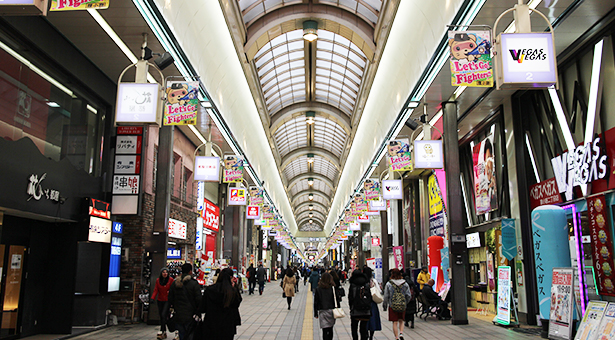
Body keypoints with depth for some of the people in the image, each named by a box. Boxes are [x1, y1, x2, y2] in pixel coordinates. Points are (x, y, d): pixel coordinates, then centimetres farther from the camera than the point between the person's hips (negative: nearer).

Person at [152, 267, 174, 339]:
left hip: (167, 300, -4)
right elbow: (156, 290, 4)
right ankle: (164, 332, 17)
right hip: (160, 300, 4)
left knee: (163, 315, -15)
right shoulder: (158, 280, 6)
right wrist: (153, 298, -9)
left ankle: (161, 332, -14)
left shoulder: (171, 280, -4)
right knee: (161, 316, 7)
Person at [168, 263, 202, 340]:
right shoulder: (194, 284, -10)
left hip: (178, 317, 4)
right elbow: (198, 300, -10)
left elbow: (170, 300, 10)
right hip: (191, 316, -4)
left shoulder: (174, 283, 5)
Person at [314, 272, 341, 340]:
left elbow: (316, 302, 2)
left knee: (325, 331, -1)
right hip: (331, 311, 1)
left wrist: (316, 313, 8)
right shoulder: (333, 288, -2)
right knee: (330, 330, 14)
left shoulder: (318, 289, -1)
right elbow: (336, 300, 1)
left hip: (322, 312, -1)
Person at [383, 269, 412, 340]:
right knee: (401, 321, 17)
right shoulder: (405, 284, 0)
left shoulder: (389, 284, -7)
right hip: (403, 306, 2)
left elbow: (386, 296, -4)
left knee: (395, 323, 5)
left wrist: (384, 306, 7)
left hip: (393, 306, -2)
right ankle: (401, 333, -3)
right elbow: (409, 296, 2)